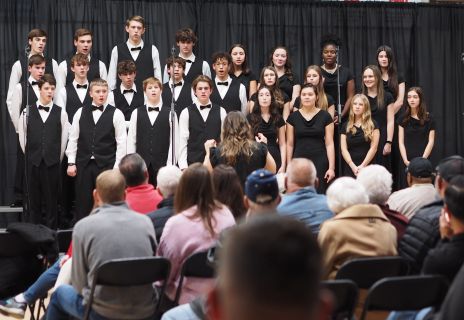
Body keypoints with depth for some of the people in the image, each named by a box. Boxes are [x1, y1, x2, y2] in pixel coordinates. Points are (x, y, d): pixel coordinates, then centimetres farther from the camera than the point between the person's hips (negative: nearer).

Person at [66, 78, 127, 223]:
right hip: (83, 165, 2)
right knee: (82, 203, 5)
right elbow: (73, 139, 9)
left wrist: (117, 167, -8)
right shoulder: (81, 112, 7)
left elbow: (121, 143, -3)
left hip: (106, 165, -2)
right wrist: (71, 163, 3)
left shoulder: (116, 114, -1)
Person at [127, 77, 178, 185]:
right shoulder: (136, 113, 8)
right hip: (141, 164, 1)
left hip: (162, 164, -1)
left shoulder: (170, 113, 3)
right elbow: (131, 141, 7)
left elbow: (174, 141, 1)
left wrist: (170, 165, -6)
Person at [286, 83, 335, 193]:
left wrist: (332, 167, -5)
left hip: (320, 163, -1)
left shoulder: (325, 116, 3)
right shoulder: (293, 117, 6)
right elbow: (290, 144, 8)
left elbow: (329, 144, 1)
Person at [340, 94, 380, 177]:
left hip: (368, 167, -2)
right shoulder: (346, 126, 11)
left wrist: (363, 166, -11)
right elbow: (344, 149, 4)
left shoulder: (373, 125, 5)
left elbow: (373, 148, -2)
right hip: (350, 168, 2)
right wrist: (353, 166, -10)